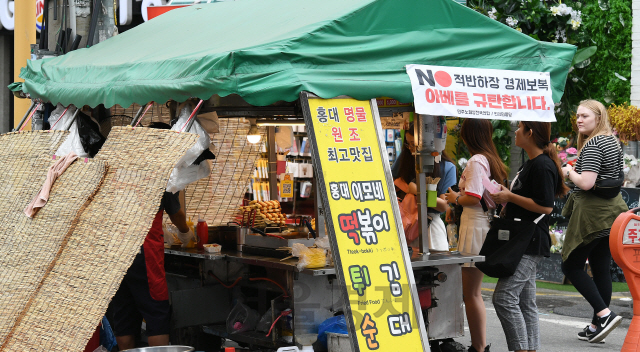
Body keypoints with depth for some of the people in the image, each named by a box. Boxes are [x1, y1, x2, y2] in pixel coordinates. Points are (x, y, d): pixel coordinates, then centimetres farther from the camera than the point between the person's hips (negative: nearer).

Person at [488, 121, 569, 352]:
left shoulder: (543, 165, -15)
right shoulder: (530, 164, 18)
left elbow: (545, 206, -21)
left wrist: (510, 197, -15)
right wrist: (505, 199, 14)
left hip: (531, 243, -11)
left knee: (504, 298, -15)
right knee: (525, 302, 11)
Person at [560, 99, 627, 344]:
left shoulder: (592, 145, -17)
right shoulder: (613, 142, 13)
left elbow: (586, 183, -26)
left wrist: (569, 172, -7)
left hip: (592, 211, -9)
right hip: (612, 209, 9)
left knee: (571, 266, 0)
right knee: (601, 268, 10)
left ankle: (604, 314, -10)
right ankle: (597, 325, 14)